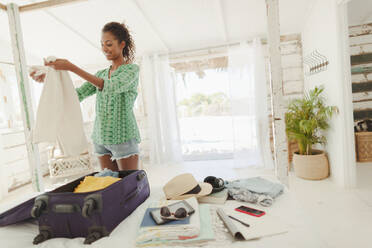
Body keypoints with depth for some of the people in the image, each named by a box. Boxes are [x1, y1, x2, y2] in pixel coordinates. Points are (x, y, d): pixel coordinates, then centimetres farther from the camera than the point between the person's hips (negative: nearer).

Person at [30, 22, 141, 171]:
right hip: (101, 139, 6)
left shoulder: (132, 69, -3)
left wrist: (72, 67, -23)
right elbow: (77, 96, 7)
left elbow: (111, 87, -22)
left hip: (123, 138, -6)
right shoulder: (101, 74, 15)